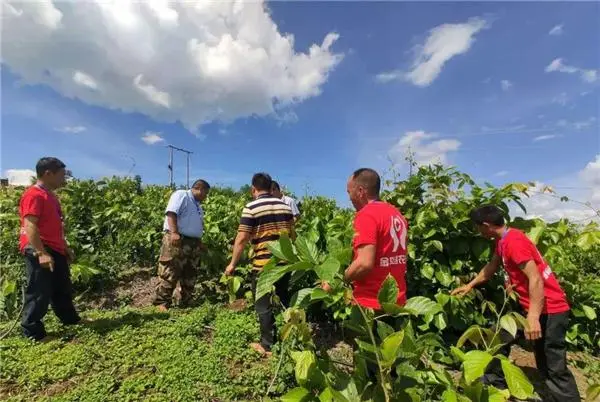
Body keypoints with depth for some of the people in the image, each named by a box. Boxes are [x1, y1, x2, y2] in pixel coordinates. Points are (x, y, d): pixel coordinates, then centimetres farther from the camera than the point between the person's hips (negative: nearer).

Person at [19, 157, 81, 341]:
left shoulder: (50, 195, 17)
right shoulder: (33, 195, -13)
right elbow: (30, 226, -22)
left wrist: (65, 248, 21)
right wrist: (41, 253, -26)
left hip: (55, 250, 10)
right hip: (38, 252, -10)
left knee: (63, 289, 19)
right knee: (39, 293, 0)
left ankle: (71, 320, 32)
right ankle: (32, 332, 13)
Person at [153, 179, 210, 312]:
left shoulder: (197, 205, 25)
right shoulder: (181, 195, -3)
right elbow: (171, 213, -17)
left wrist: (200, 243, 24)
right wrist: (174, 232, -27)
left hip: (193, 243, 9)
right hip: (177, 241, -9)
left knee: (189, 275, 11)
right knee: (169, 274, -5)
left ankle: (183, 303, 21)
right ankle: (162, 302, 4)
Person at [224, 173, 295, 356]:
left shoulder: (251, 208, -9)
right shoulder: (285, 206, 7)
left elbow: (241, 239, -13)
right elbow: (293, 235, 12)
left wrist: (233, 264, -2)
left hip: (263, 264, -6)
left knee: (263, 304, 9)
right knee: (285, 298, 24)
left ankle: (267, 345, 21)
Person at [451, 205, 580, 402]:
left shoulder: (514, 242, -24)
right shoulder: (502, 241, 6)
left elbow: (536, 280, -28)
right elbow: (492, 267, 19)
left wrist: (533, 318, -30)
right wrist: (469, 285, 21)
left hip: (549, 309, -10)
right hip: (529, 305, 10)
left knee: (555, 367, -5)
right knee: (500, 336, 17)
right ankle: (495, 382, 32)